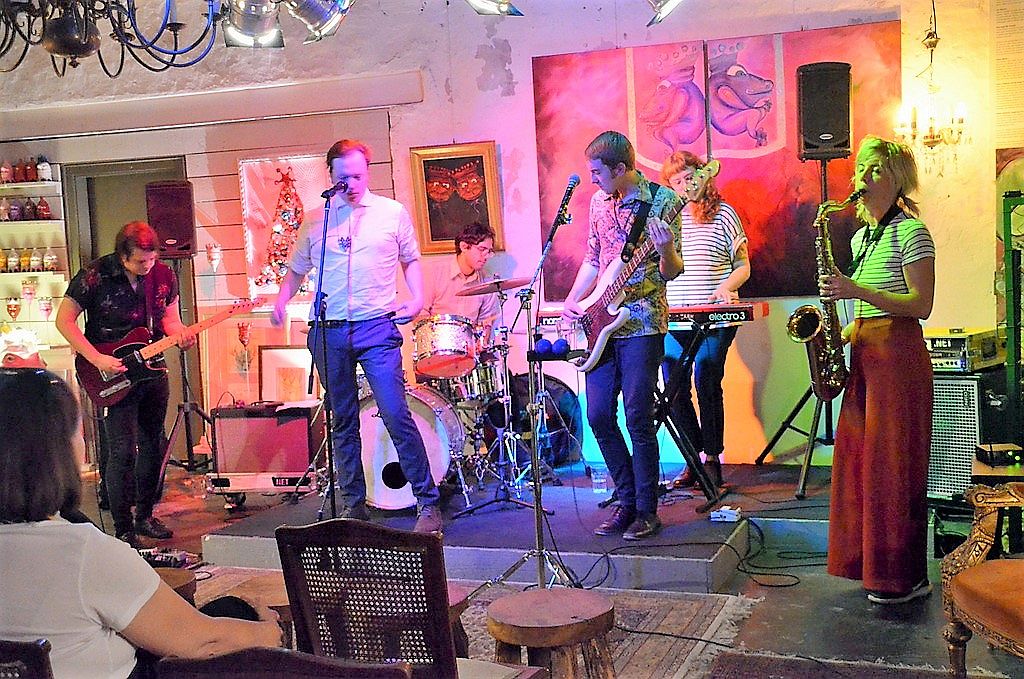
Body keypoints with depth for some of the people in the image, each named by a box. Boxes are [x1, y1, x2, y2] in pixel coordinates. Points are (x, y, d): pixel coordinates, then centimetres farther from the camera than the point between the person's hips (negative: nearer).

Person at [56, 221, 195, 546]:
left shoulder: (163, 275, 0)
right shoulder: (94, 276, -14)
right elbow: (64, 320, -10)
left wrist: (179, 333, -12)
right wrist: (97, 360, -18)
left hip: (152, 370, 5)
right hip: (112, 376, -5)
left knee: (152, 446, 12)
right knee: (122, 451, -8)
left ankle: (145, 516, 28)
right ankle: (123, 530, 3)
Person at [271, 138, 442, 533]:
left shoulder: (392, 213, 6)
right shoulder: (316, 222, 11)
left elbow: (410, 259, 14)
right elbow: (296, 270, 19)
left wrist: (417, 298, -3)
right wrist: (281, 301, 0)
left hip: (376, 327, -3)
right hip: (328, 332, 3)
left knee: (397, 416, -12)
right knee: (343, 423, 10)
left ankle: (428, 504, -4)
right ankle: (353, 504, 21)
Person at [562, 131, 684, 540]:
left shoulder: (661, 200, -7)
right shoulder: (599, 201, 11)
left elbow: (671, 272, -7)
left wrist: (665, 250, -28)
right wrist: (572, 301, 7)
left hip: (642, 324, -6)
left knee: (638, 419, -5)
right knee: (598, 415, 5)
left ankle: (646, 510, 8)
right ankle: (628, 501, 19)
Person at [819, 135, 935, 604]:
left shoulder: (910, 231, -8)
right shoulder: (861, 236, 18)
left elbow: (920, 305, -15)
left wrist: (856, 290, -22)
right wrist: (842, 335, 8)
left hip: (898, 354, -9)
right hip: (864, 353, 9)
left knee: (893, 464, -5)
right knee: (857, 457, 8)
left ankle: (907, 577, 5)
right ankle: (872, 564, 19)